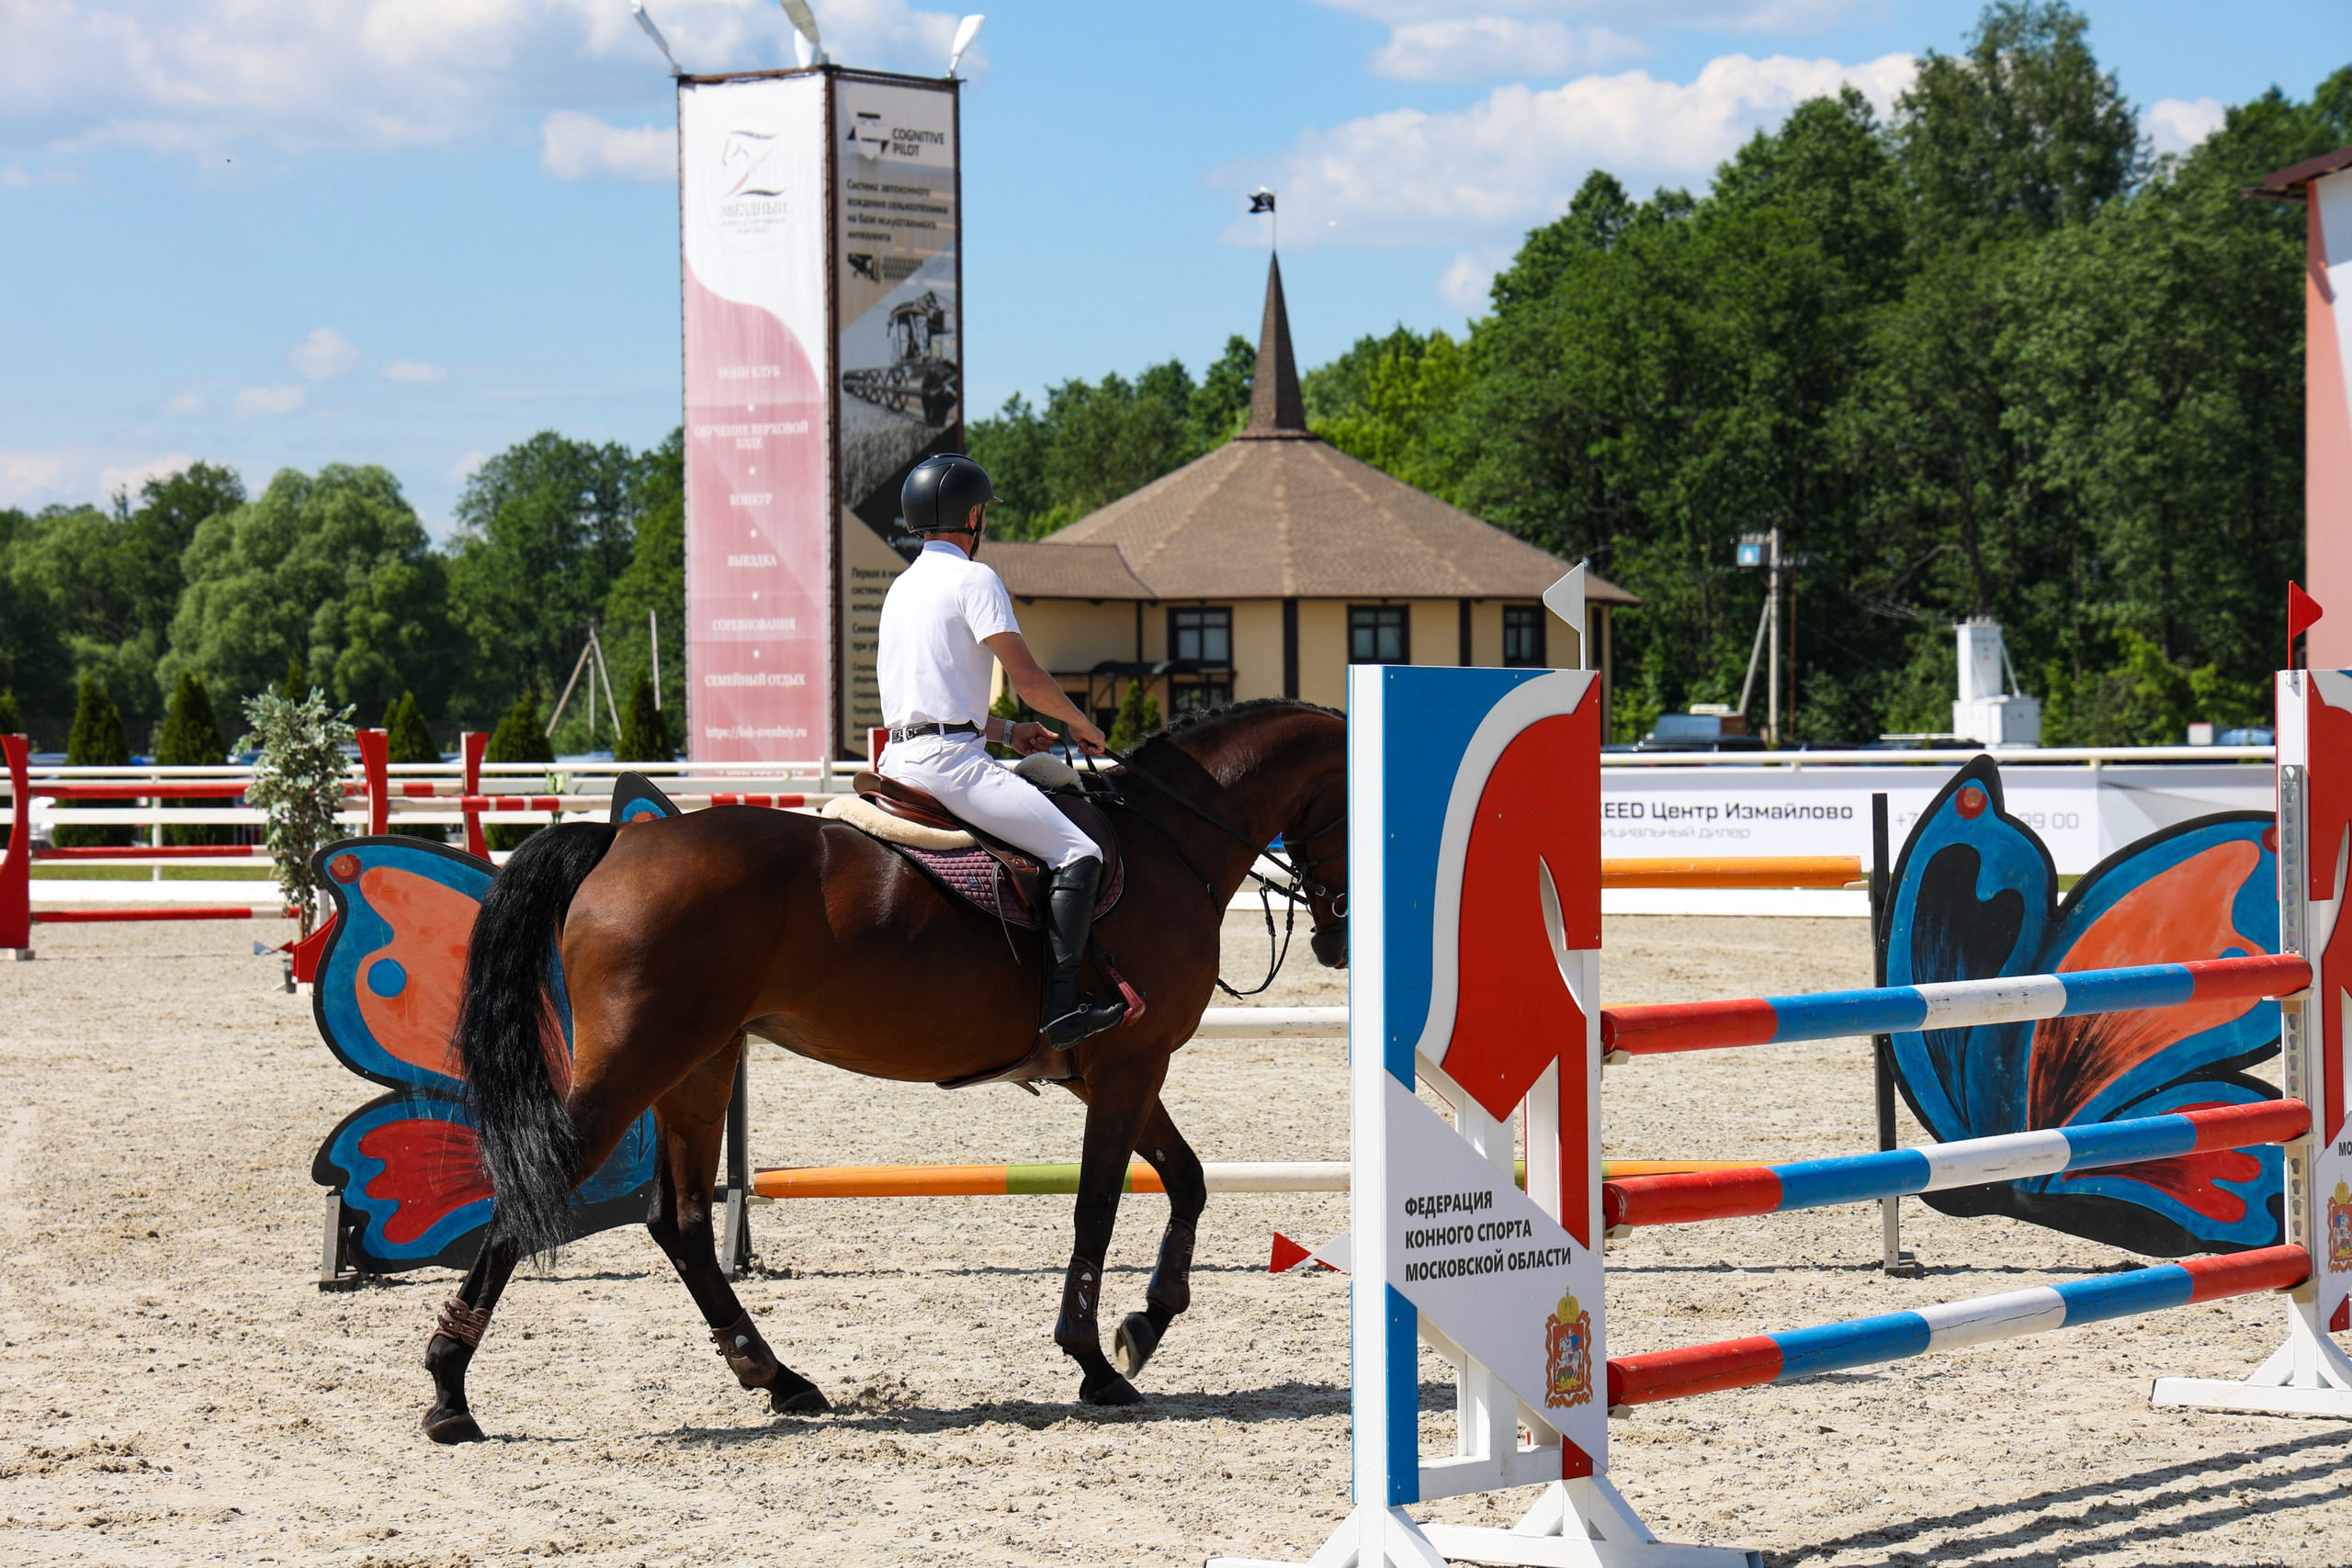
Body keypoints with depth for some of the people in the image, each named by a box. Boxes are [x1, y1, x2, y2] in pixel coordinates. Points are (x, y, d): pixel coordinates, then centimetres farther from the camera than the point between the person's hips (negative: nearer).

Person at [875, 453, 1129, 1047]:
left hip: (900, 758, 10)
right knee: (1076, 856, -14)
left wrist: (1007, 731, 24)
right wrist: (1082, 725, 7)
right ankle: (1062, 1006, -25)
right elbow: (1029, 680, -10)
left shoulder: (902, 587, 21)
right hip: (949, 759, -10)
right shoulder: (972, 578, -6)